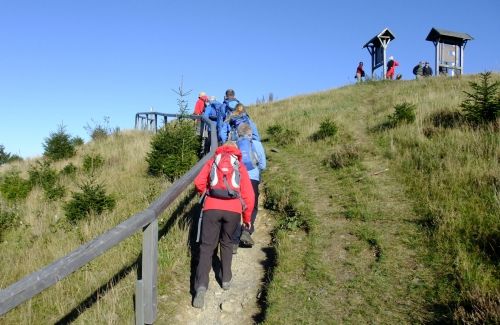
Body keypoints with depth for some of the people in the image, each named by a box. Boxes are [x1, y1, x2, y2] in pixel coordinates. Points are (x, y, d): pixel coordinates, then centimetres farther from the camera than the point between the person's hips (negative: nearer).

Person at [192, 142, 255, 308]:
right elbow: (249, 195, 10)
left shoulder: (212, 161, 17)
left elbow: (198, 182, 4)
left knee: (207, 247, 2)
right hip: (233, 210, 1)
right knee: (227, 243, 24)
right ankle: (226, 279, 28)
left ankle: (201, 286, -13)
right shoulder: (240, 166, 17)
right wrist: (247, 218, 21)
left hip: (212, 208, -1)